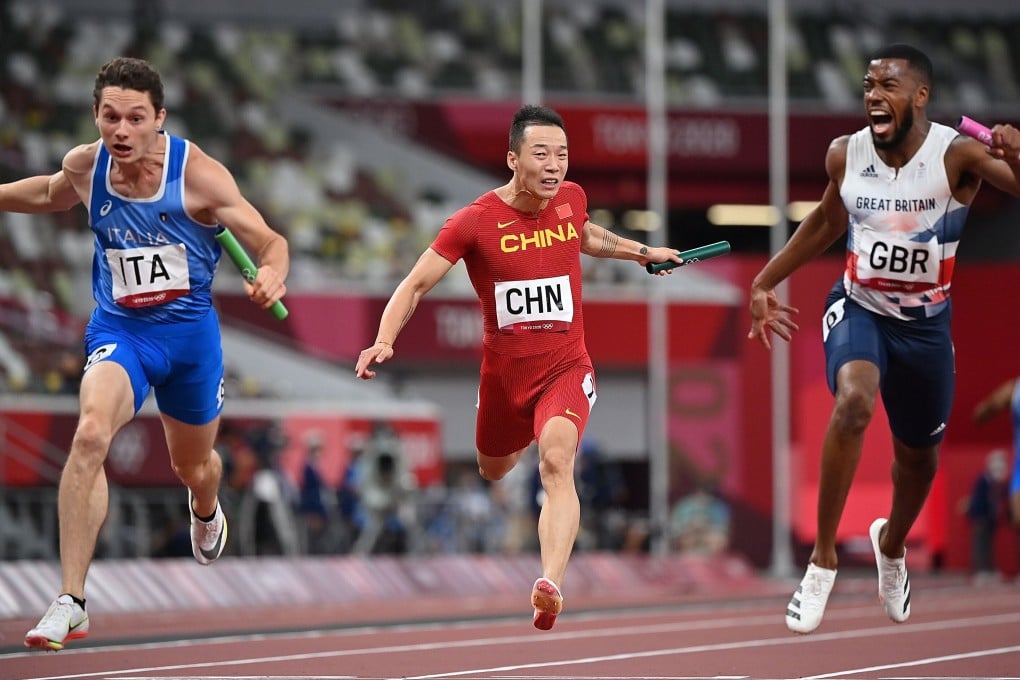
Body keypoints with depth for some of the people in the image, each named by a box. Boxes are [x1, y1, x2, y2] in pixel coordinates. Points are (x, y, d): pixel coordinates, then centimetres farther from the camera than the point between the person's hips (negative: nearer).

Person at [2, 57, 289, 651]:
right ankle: (71, 604, -28)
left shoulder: (198, 174, -20)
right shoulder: (83, 167, -10)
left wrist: (272, 275, -42)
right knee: (91, 434, -29)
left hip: (189, 329, 0)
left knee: (194, 466, 21)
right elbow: (52, 194, 16)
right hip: (119, 329, 0)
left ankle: (206, 514, 64)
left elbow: (271, 243, -20)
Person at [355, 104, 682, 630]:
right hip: (503, 374, 1)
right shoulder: (476, 220, -16)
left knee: (556, 461, -27)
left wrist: (644, 252, 28)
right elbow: (415, 285, -15)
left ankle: (550, 587, -43)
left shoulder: (571, 198, -4)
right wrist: (384, 342, -29)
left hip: (565, 369, 0)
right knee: (493, 472, 24)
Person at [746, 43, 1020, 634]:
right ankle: (823, 559, -23)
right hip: (858, 308, 0)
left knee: (919, 455, 17)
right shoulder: (846, 155, -9)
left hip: (925, 321, 0)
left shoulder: (957, 154, -19)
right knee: (854, 399, -32)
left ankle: (892, 544, 52)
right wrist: (766, 281, 14)